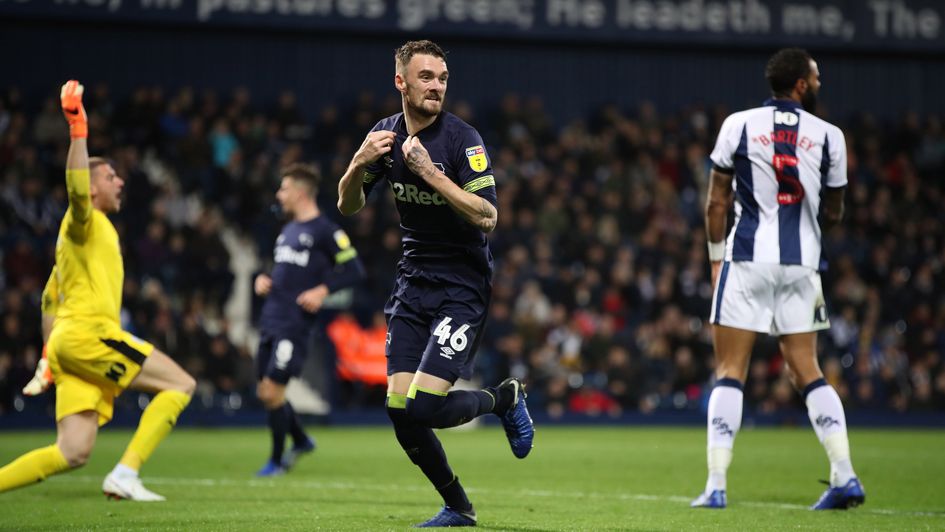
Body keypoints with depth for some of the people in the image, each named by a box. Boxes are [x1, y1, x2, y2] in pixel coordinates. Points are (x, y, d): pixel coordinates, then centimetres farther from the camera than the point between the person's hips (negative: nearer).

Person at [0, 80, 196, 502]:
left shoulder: (95, 231, 27)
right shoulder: (84, 222, -1)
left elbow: (54, 294, 31)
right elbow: (77, 190, -26)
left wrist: (50, 350, 31)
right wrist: (78, 129, -29)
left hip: (68, 342, 9)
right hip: (90, 335, -9)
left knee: (72, 454, 0)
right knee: (180, 385, -7)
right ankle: (124, 475, -14)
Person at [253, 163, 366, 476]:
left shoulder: (325, 231, -7)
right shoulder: (288, 230, 18)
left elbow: (354, 270, -8)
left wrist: (323, 291, -18)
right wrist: (263, 279, 11)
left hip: (294, 324, -8)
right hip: (270, 319, 8)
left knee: (272, 391, -9)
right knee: (264, 393, 10)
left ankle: (276, 460, 6)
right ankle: (301, 441, 30)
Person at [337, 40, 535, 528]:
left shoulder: (462, 139, -14)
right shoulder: (386, 134, 4)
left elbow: (487, 217, -21)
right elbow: (347, 206, 10)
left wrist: (430, 171, -27)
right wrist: (359, 164, -10)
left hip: (462, 287, -6)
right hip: (413, 281, 6)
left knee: (425, 406, -18)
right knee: (399, 410, -3)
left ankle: (505, 399, 13)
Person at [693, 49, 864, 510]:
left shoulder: (738, 125, 1)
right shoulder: (829, 136, 4)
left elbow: (717, 203, 1)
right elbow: (833, 213, 12)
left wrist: (717, 258, 10)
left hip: (748, 259, -2)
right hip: (802, 263, 2)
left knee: (729, 372, 1)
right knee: (807, 371, 10)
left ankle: (716, 485, -7)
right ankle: (844, 475, 0)